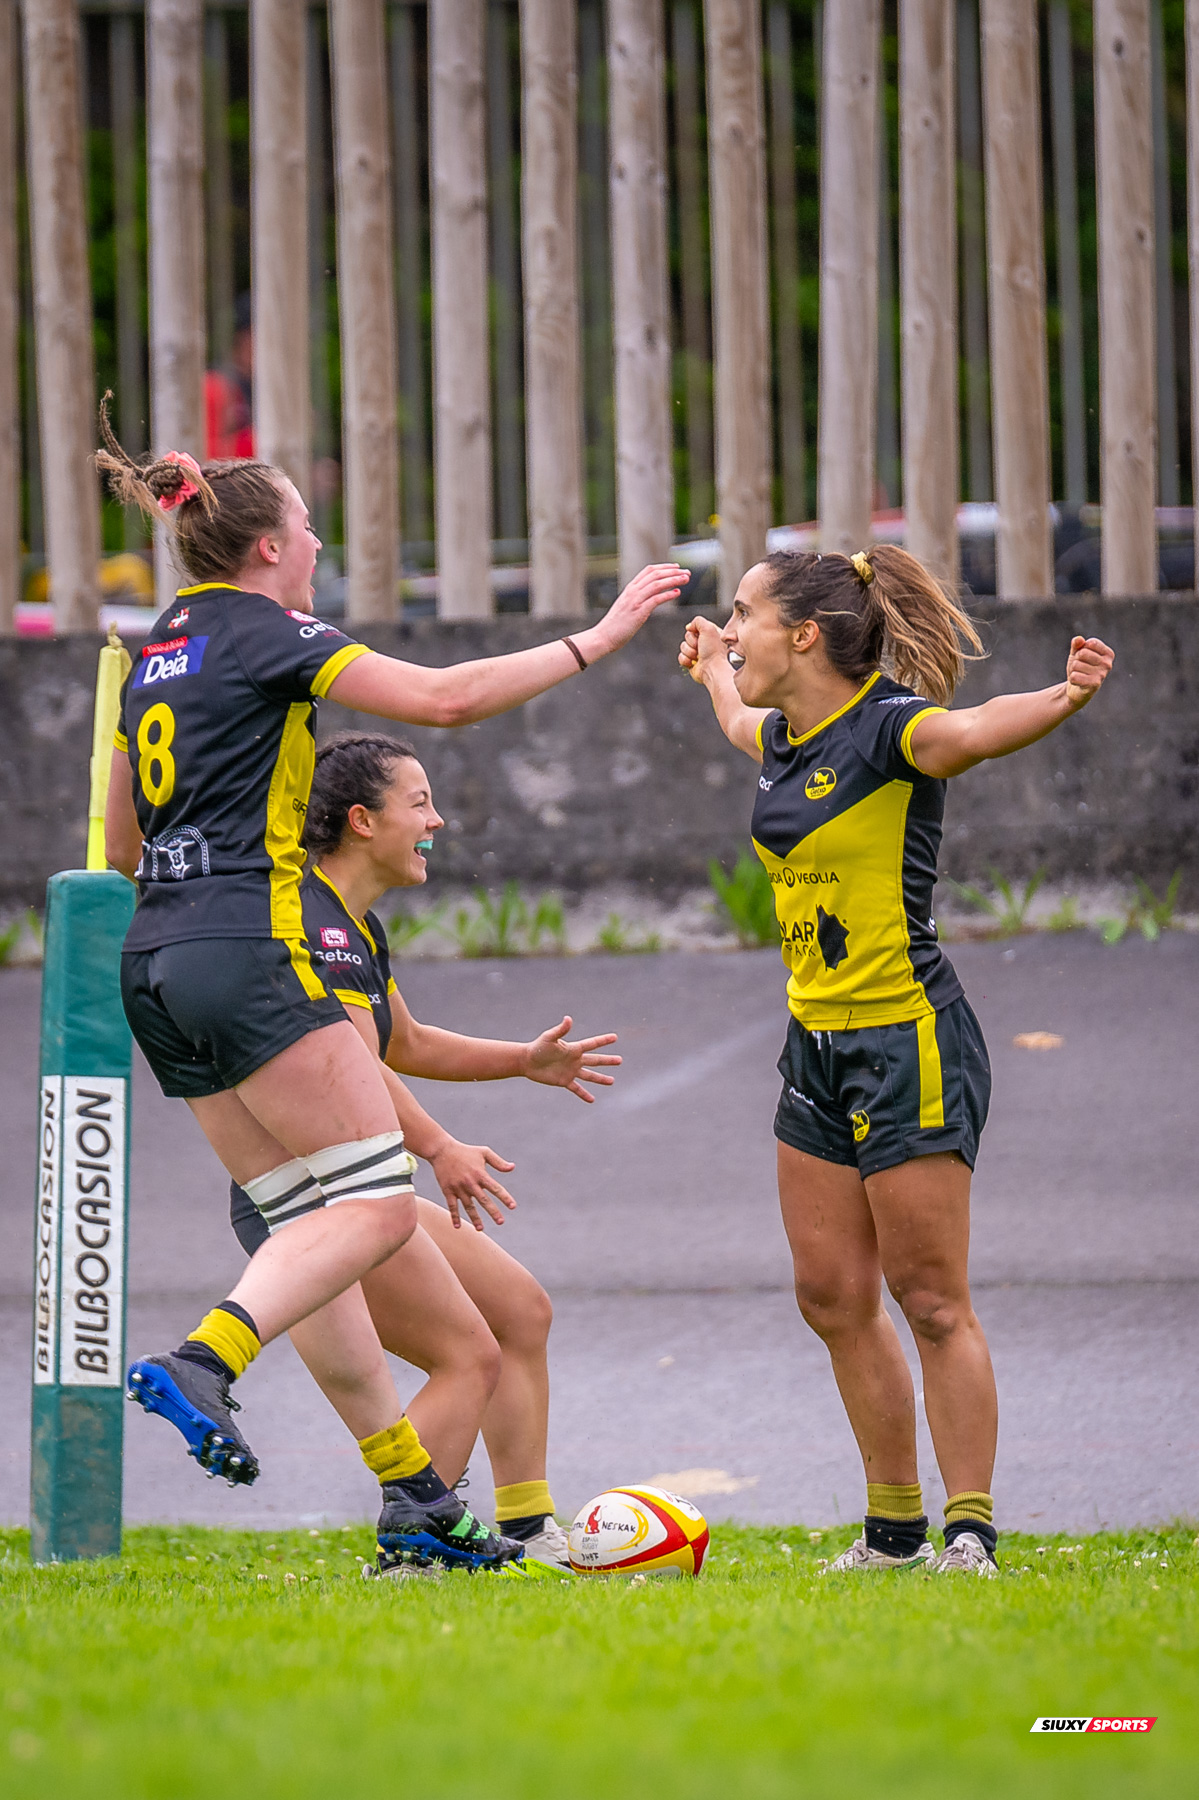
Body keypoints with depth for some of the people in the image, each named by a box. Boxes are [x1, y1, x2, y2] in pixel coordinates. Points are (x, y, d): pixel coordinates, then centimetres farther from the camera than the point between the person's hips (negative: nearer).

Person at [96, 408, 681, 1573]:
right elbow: (444, 698, -13)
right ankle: (201, 1365, -28)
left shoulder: (157, 652, 19)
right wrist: (594, 641, -7)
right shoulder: (266, 634, -5)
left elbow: (121, 848, 26)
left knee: (315, 1220, 8)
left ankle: (412, 1495, 5)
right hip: (248, 953, -9)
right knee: (378, 1203, -10)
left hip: (156, 960, 9)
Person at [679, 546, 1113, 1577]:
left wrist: (1064, 701, -59)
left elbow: (973, 731, -39)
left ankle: (971, 1533, 0)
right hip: (820, 1047, 8)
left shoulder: (891, 728, -16)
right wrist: (713, 674, 55)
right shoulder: (790, 738, 9)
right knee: (833, 1295, 9)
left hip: (910, 1045, -8)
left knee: (931, 1301, -6)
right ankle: (895, 1528, 19)